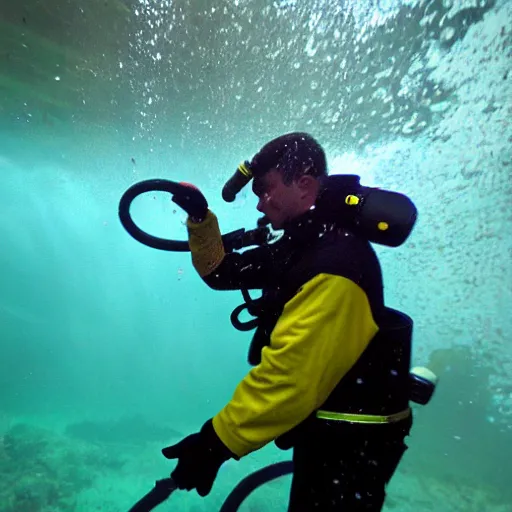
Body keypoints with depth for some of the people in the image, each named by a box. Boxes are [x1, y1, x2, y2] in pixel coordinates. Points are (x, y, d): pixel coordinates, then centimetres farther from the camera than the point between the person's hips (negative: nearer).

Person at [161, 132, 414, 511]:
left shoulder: (337, 263, -29)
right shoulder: (301, 245, 3)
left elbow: (289, 374, -33)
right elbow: (222, 273, 8)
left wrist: (216, 441, -26)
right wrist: (201, 218, -5)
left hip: (353, 444, -9)